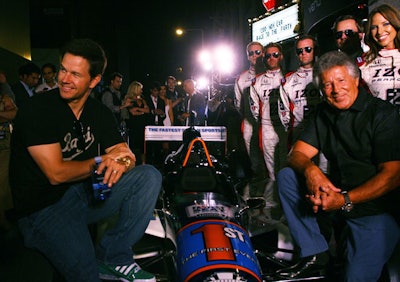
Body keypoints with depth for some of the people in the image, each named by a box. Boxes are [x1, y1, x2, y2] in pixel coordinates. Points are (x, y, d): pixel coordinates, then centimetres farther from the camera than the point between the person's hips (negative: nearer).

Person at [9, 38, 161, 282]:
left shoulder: (100, 113, 5)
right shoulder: (37, 110, -13)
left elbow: (125, 153, 2)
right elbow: (56, 173, -17)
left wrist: (122, 162, -23)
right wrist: (102, 161, -8)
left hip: (88, 193, 6)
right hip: (45, 207, -6)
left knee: (150, 176, -11)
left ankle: (113, 256, -10)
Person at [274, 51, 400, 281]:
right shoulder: (323, 113, 9)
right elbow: (297, 154, 2)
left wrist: (346, 200, -25)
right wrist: (310, 170, -22)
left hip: (376, 207, -6)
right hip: (336, 194, 6)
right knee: (286, 176, -12)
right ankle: (315, 254, -9)